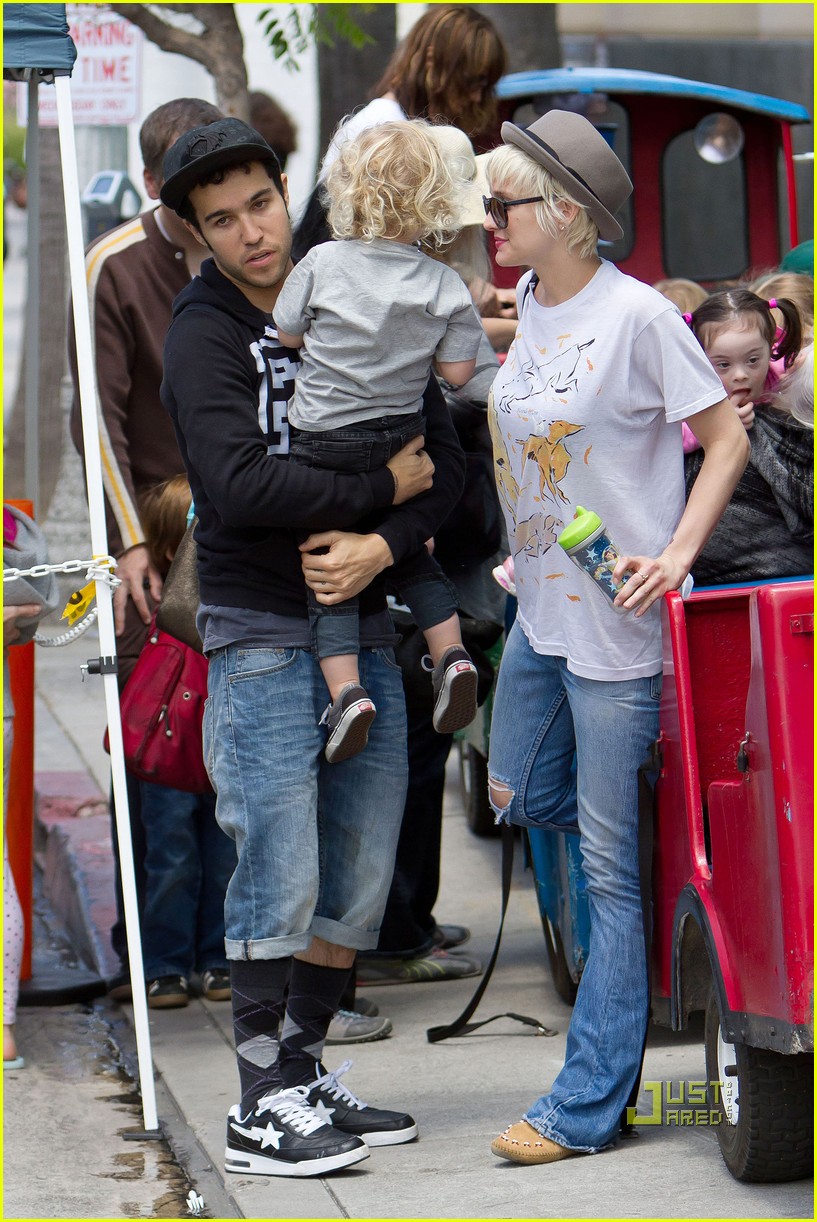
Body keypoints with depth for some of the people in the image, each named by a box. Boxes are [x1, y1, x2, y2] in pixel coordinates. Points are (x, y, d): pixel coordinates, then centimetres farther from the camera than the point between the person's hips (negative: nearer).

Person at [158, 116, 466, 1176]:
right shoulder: (205, 335, -7)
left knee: (360, 877, 9)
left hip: (363, 623, 6)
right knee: (280, 872, -7)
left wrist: (383, 544, -11)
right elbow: (241, 487, -21)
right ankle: (262, 1108, 2)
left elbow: (445, 461, 7)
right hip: (262, 634, -6)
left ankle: (306, 1074, 21)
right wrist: (382, 489, -12)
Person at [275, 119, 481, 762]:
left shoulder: (322, 264, -13)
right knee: (411, 553, 24)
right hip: (402, 437, 3)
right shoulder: (445, 286, -9)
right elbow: (457, 372, -6)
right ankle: (451, 654, 10)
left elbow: (287, 334, -2)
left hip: (325, 441, -3)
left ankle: (346, 690, -9)